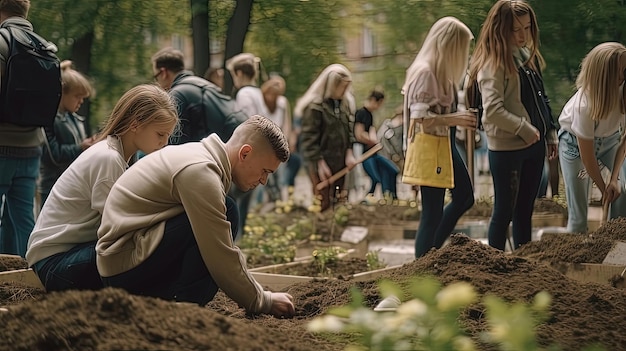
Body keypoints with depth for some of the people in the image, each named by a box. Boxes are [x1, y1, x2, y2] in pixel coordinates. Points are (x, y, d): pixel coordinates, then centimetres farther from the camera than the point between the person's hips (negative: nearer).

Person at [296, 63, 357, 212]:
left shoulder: (345, 103, 9)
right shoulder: (315, 106, -13)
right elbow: (309, 137, -15)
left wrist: (349, 152, 1)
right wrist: (320, 162, -17)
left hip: (340, 161, 7)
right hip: (322, 162, -7)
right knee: (322, 205, -5)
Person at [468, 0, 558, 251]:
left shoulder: (527, 55, 11)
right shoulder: (493, 63, -14)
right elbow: (492, 110, -22)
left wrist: (550, 134, 14)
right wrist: (525, 129, -18)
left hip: (533, 145, 7)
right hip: (507, 148, -7)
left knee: (525, 209, 14)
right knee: (504, 211, 1)